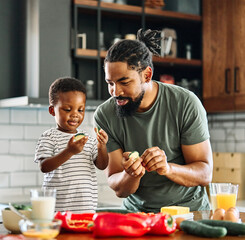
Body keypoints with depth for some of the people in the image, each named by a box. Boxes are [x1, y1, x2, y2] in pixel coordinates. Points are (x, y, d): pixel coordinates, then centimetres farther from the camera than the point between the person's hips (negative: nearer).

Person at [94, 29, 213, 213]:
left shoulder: (186, 103, -12)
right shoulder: (105, 115, -8)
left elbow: (205, 174, -10)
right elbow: (119, 190, -6)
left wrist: (168, 168, -28)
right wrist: (131, 175, -28)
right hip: (137, 211, 1)